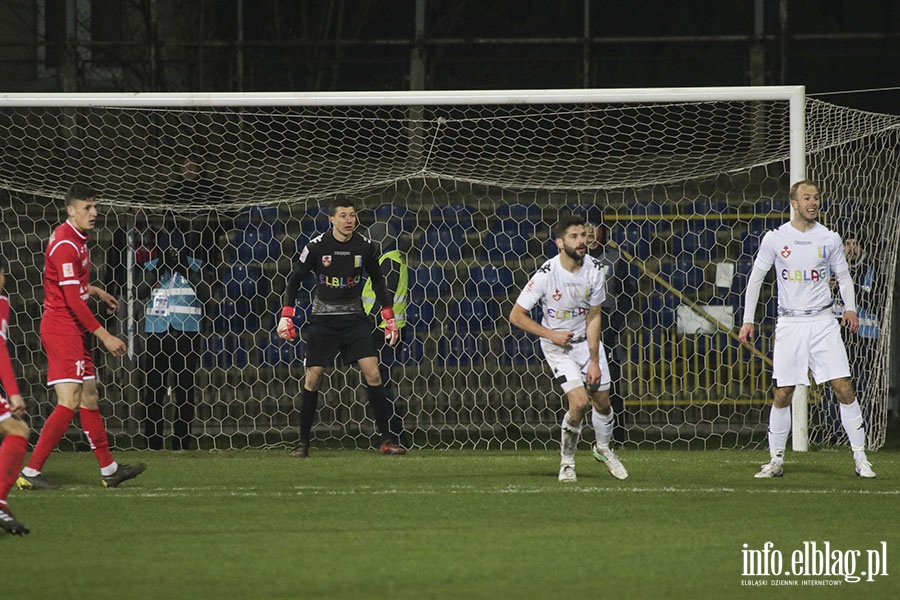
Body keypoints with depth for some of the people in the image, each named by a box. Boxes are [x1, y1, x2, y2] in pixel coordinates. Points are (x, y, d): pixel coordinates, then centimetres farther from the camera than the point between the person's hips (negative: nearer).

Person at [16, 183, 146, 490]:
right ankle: (30, 473, -14)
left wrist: (95, 290, 31)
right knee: (69, 402, -14)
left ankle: (109, 469, 21)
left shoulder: (76, 240, 13)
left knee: (89, 397, 14)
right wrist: (104, 336, -21)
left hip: (74, 331, 10)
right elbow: (73, 300, -22)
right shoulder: (65, 246, -19)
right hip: (62, 328, -10)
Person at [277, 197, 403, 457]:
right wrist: (286, 316, -4)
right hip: (324, 317, -1)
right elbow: (295, 279, 2)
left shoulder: (365, 247, -3)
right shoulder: (317, 246, -8)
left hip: (354, 317, 1)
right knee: (312, 377, -4)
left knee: (372, 372, -11)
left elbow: (377, 281, 12)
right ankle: (303, 442, 8)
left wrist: (389, 318, 10)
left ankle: (386, 439, -7)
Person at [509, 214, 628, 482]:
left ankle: (603, 448, 37)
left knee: (602, 401, 6)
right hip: (557, 345, -4)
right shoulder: (546, 275, -25)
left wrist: (594, 361, -10)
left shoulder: (595, 270, -13)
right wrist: (551, 334, -18)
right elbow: (516, 315, -15)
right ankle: (567, 461, 3)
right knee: (579, 402, -19)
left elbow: (593, 318, -7)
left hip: (587, 340, 4)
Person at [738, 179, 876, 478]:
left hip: (823, 321, 0)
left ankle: (860, 458, -3)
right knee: (782, 395, -2)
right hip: (789, 324, 0)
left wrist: (850, 308, -1)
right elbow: (755, 278, 9)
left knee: (844, 388, -8)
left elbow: (843, 275, 15)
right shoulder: (775, 238, 2)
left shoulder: (829, 238, 5)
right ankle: (776, 460, 10)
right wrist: (748, 319, 4)